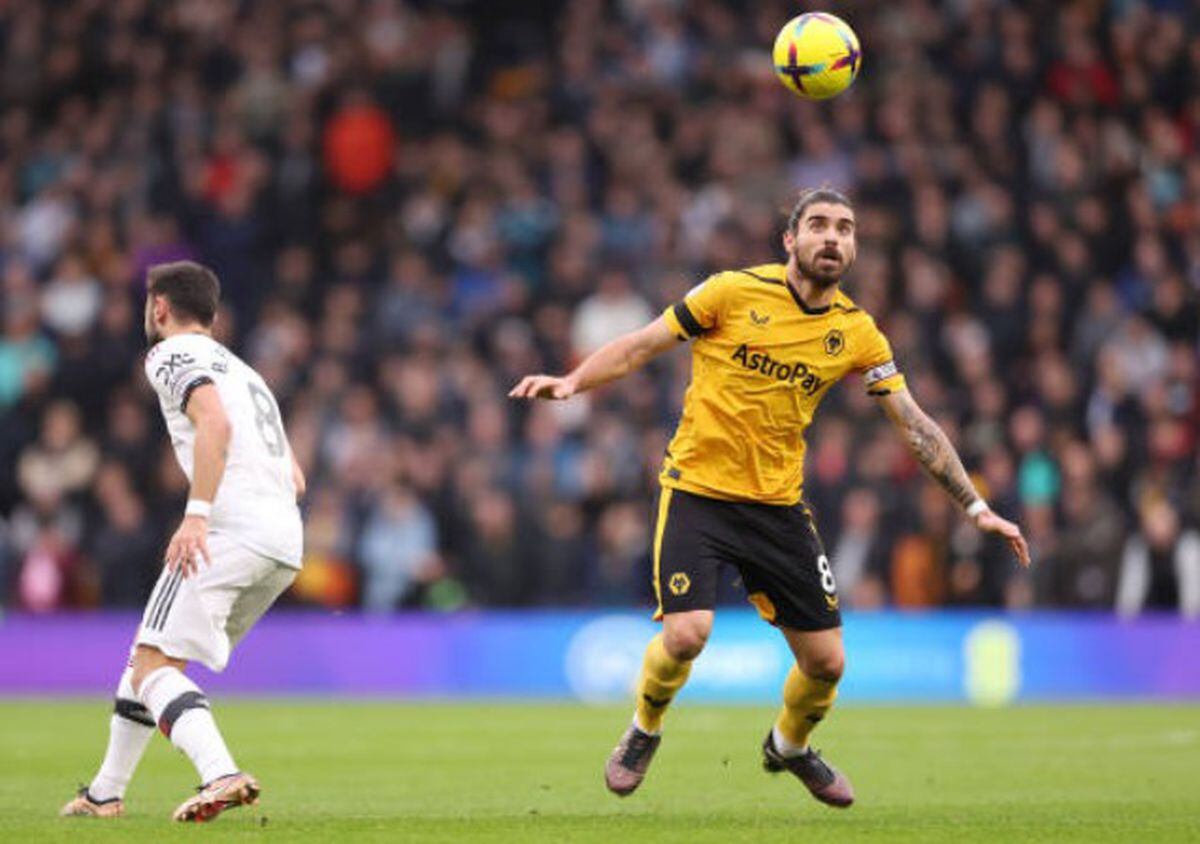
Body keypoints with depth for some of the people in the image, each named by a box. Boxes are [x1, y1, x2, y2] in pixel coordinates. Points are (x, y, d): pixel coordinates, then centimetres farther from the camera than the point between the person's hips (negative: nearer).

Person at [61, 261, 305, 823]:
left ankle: (221, 774, -36)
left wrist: (196, 515, -23)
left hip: (233, 525, -9)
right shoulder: (241, 369, 32)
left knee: (154, 666, -13)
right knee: (154, 654, 21)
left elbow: (216, 424, -16)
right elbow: (293, 474, 27)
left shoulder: (174, 354, 4)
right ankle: (105, 793, 25)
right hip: (286, 542, 9)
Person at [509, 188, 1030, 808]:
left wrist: (977, 508, 3)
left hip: (778, 504, 4)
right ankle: (645, 730, 11)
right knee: (687, 633, -22)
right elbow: (641, 346, -1)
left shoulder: (856, 332, 1)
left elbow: (916, 426, 6)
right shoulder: (734, 292, -8)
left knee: (826, 660, 2)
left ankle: (789, 745, 36)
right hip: (697, 492, -3)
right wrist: (571, 382, -16)